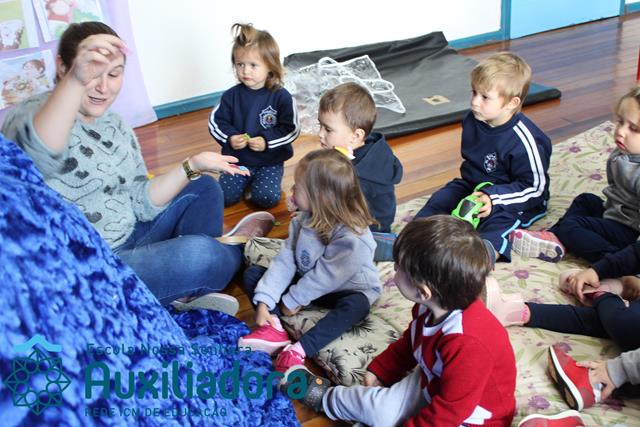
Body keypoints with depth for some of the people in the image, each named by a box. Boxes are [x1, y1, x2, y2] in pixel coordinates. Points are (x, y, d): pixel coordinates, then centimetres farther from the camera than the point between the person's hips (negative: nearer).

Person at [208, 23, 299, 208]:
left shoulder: (281, 97, -11)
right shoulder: (231, 95, -4)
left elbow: (291, 129, -10)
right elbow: (215, 122, 2)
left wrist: (267, 141, -23)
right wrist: (229, 138, -18)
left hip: (270, 161, -2)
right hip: (237, 159, 2)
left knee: (267, 198, -20)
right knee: (224, 197, -12)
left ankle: (257, 181, 12)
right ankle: (246, 181, 17)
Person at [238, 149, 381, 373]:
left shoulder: (352, 237, -30)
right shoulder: (303, 220, -8)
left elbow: (325, 277, -26)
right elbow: (284, 260, -12)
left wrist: (293, 300, -17)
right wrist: (263, 301, -20)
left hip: (345, 290, -6)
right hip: (306, 282, 7)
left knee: (357, 305, -40)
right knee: (253, 274, -3)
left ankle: (299, 350, -43)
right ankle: (274, 328, -24)